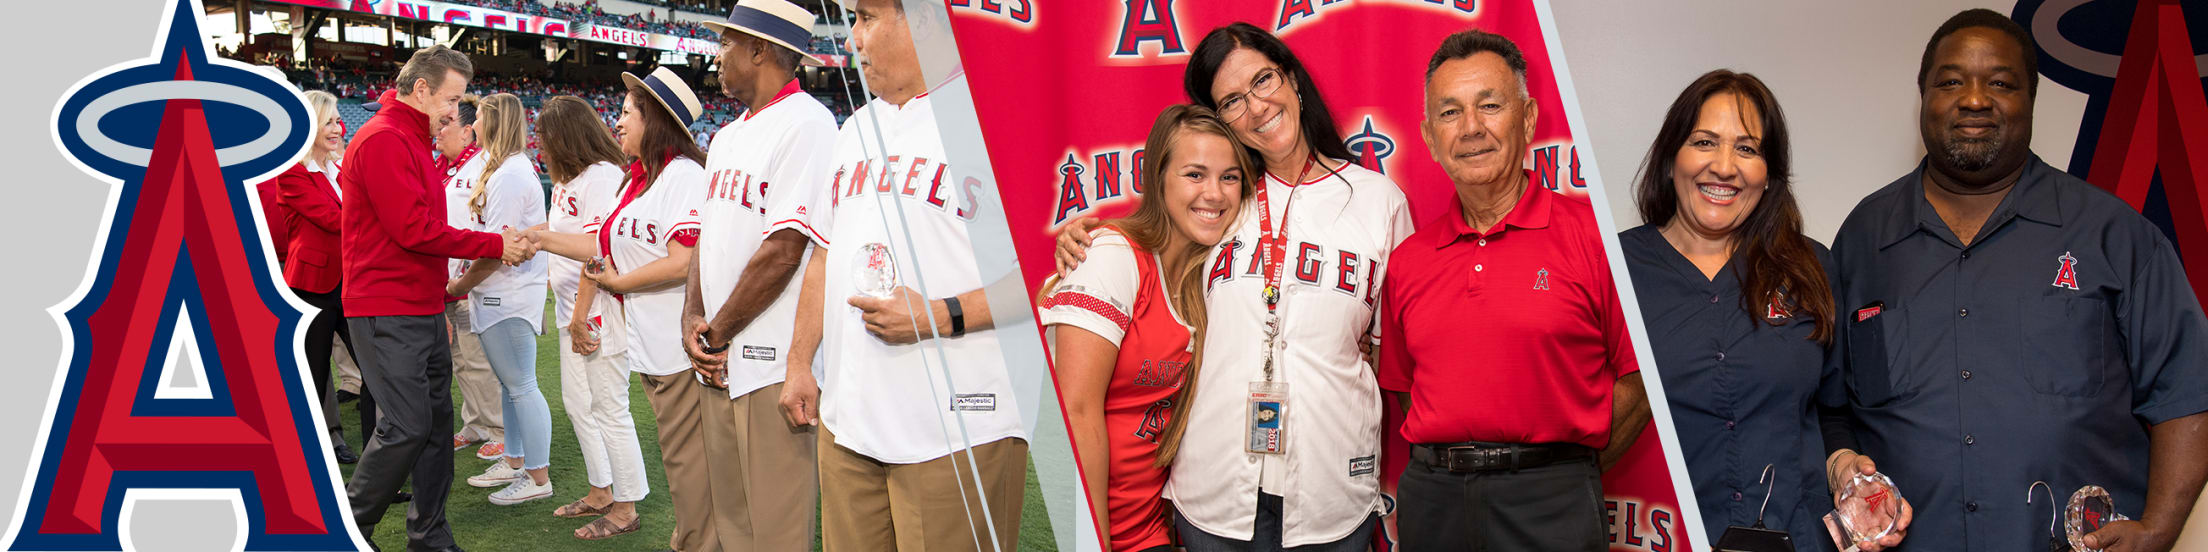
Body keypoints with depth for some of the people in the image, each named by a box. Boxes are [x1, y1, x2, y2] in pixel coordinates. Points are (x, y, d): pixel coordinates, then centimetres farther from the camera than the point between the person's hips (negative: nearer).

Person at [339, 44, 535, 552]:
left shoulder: (412, 140, 18)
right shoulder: (383, 139, -15)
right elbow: (414, 229, -21)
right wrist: (495, 246, -16)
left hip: (421, 309, 10)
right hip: (388, 314, -10)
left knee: (436, 419, 11)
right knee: (406, 426, -10)